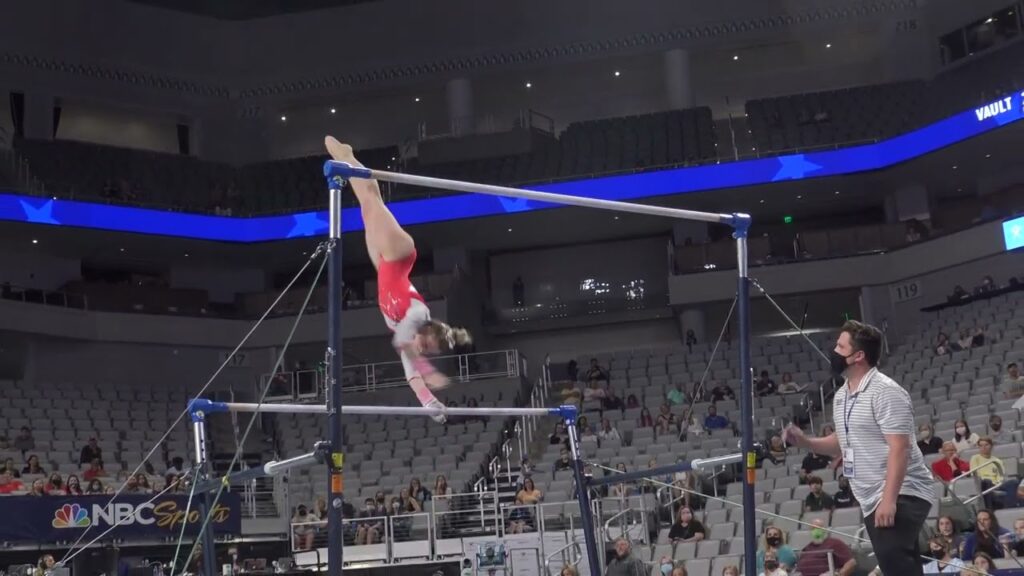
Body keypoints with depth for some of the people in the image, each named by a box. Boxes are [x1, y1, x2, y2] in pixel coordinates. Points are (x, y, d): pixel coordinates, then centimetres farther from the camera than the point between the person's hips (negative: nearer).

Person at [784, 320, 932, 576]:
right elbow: (844, 443, 27)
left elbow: (899, 448, -21)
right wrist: (805, 441, 11)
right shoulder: (841, 396, 14)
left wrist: (889, 499, -27)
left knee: (891, 555, -28)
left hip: (901, 496, -9)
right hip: (873, 501, 9)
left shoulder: (885, 391, -14)